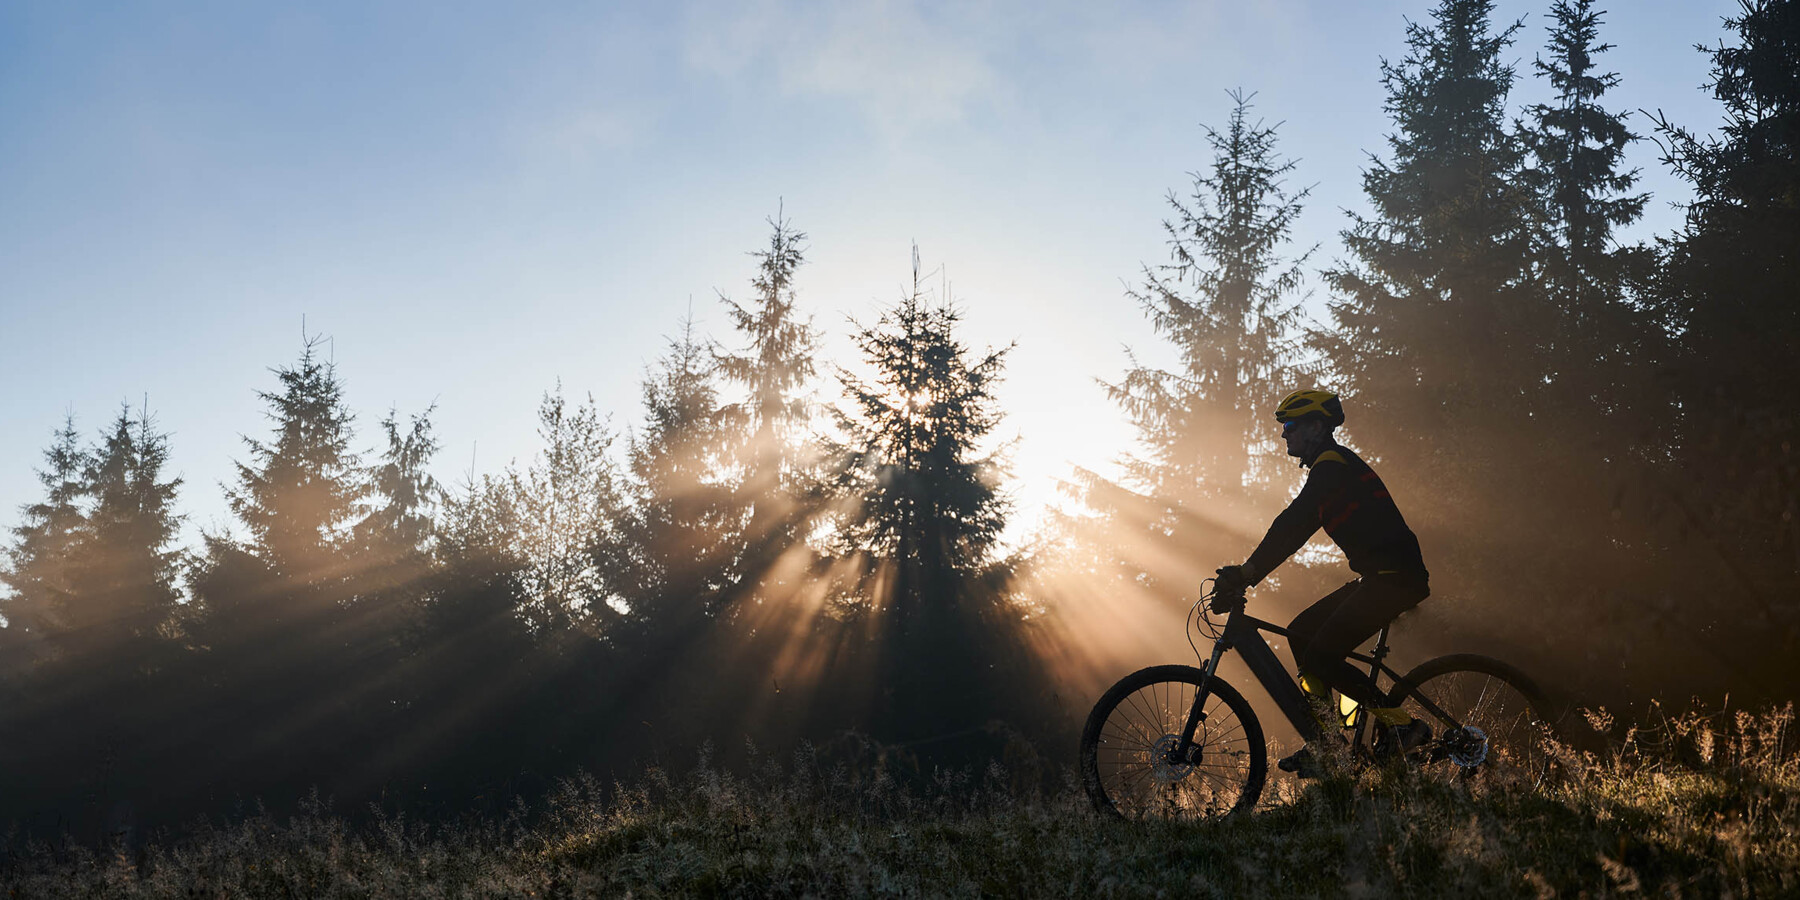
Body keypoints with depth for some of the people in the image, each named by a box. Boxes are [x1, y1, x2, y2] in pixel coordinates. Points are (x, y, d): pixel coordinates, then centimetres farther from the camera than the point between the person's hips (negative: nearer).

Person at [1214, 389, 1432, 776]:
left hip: (1395, 577, -10)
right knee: (1301, 633, 8)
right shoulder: (1332, 465, 21)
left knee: (1321, 656, -14)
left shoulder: (1333, 464, -12)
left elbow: (1292, 525, -21)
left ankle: (1401, 726, -5)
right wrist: (1245, 575, 18)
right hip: (1380, 577, 10)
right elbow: (1295, 530, 24)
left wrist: (1246, 573, -21)